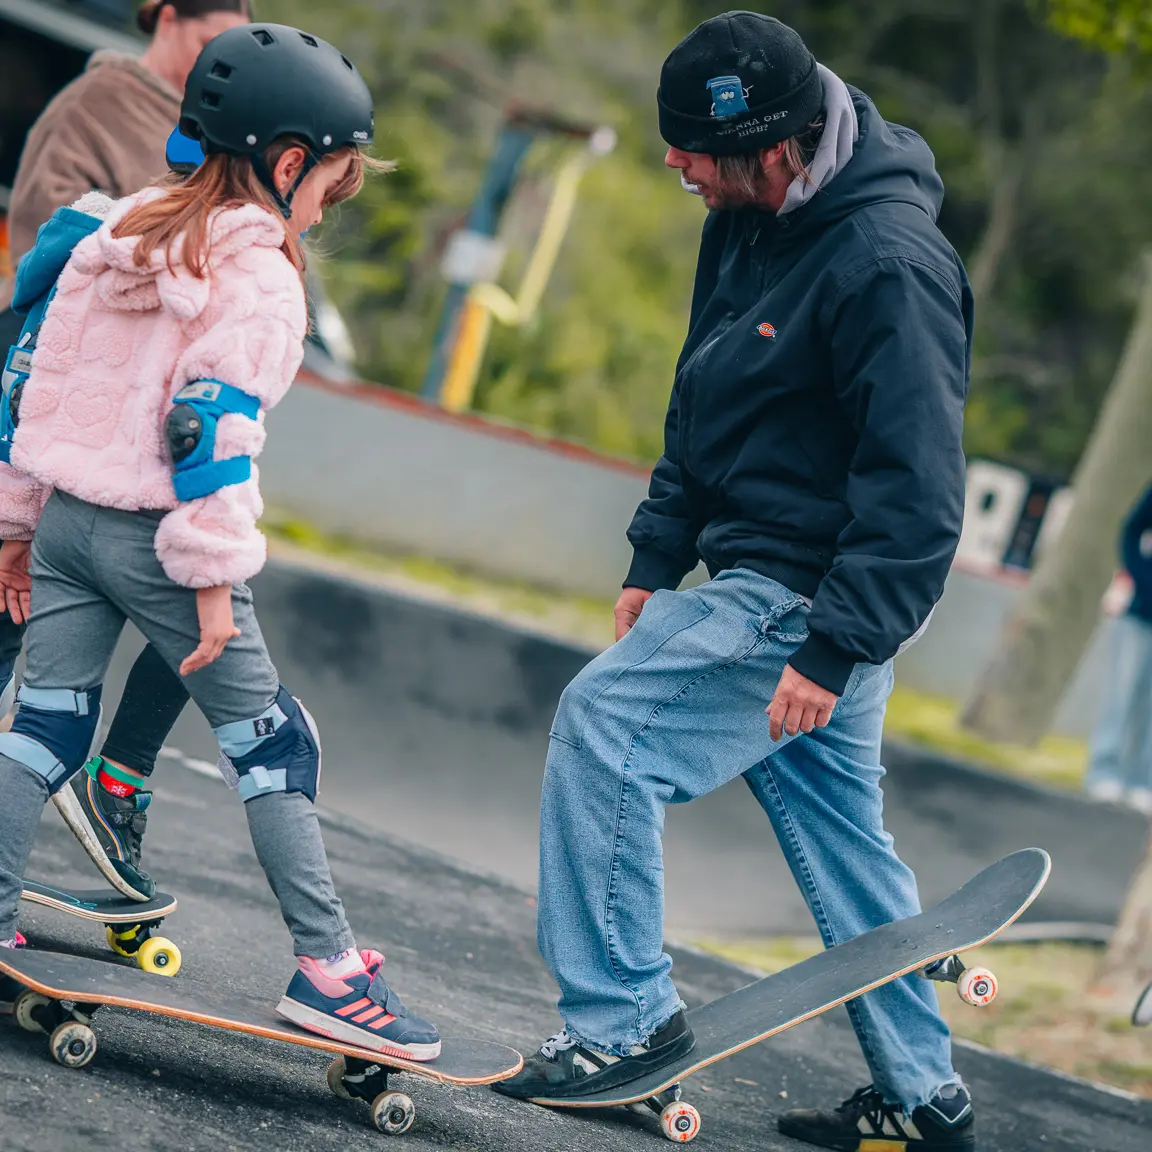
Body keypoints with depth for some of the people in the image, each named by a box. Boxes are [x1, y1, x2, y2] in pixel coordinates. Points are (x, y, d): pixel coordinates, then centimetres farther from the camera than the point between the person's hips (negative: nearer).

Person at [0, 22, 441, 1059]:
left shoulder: (111, 233, 10)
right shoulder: (260, 279, -12)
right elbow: (211, 426, -19)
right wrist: (214, 579, -15)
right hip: (157, 540, -6)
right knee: (274, 746, 1)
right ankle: (327, 966, 1)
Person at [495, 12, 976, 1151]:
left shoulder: (889, 266, -23)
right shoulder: (750, 225, 6)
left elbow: (915, 491, -24)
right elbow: (701, 407, 19)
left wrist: (834, 648, -27)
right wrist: (655, 559, 17)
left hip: (806, 599, -9)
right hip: (756, 585, 9)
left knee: (603, 723, -13)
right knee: (837, 834, 14)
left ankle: (620, 1015, -5)